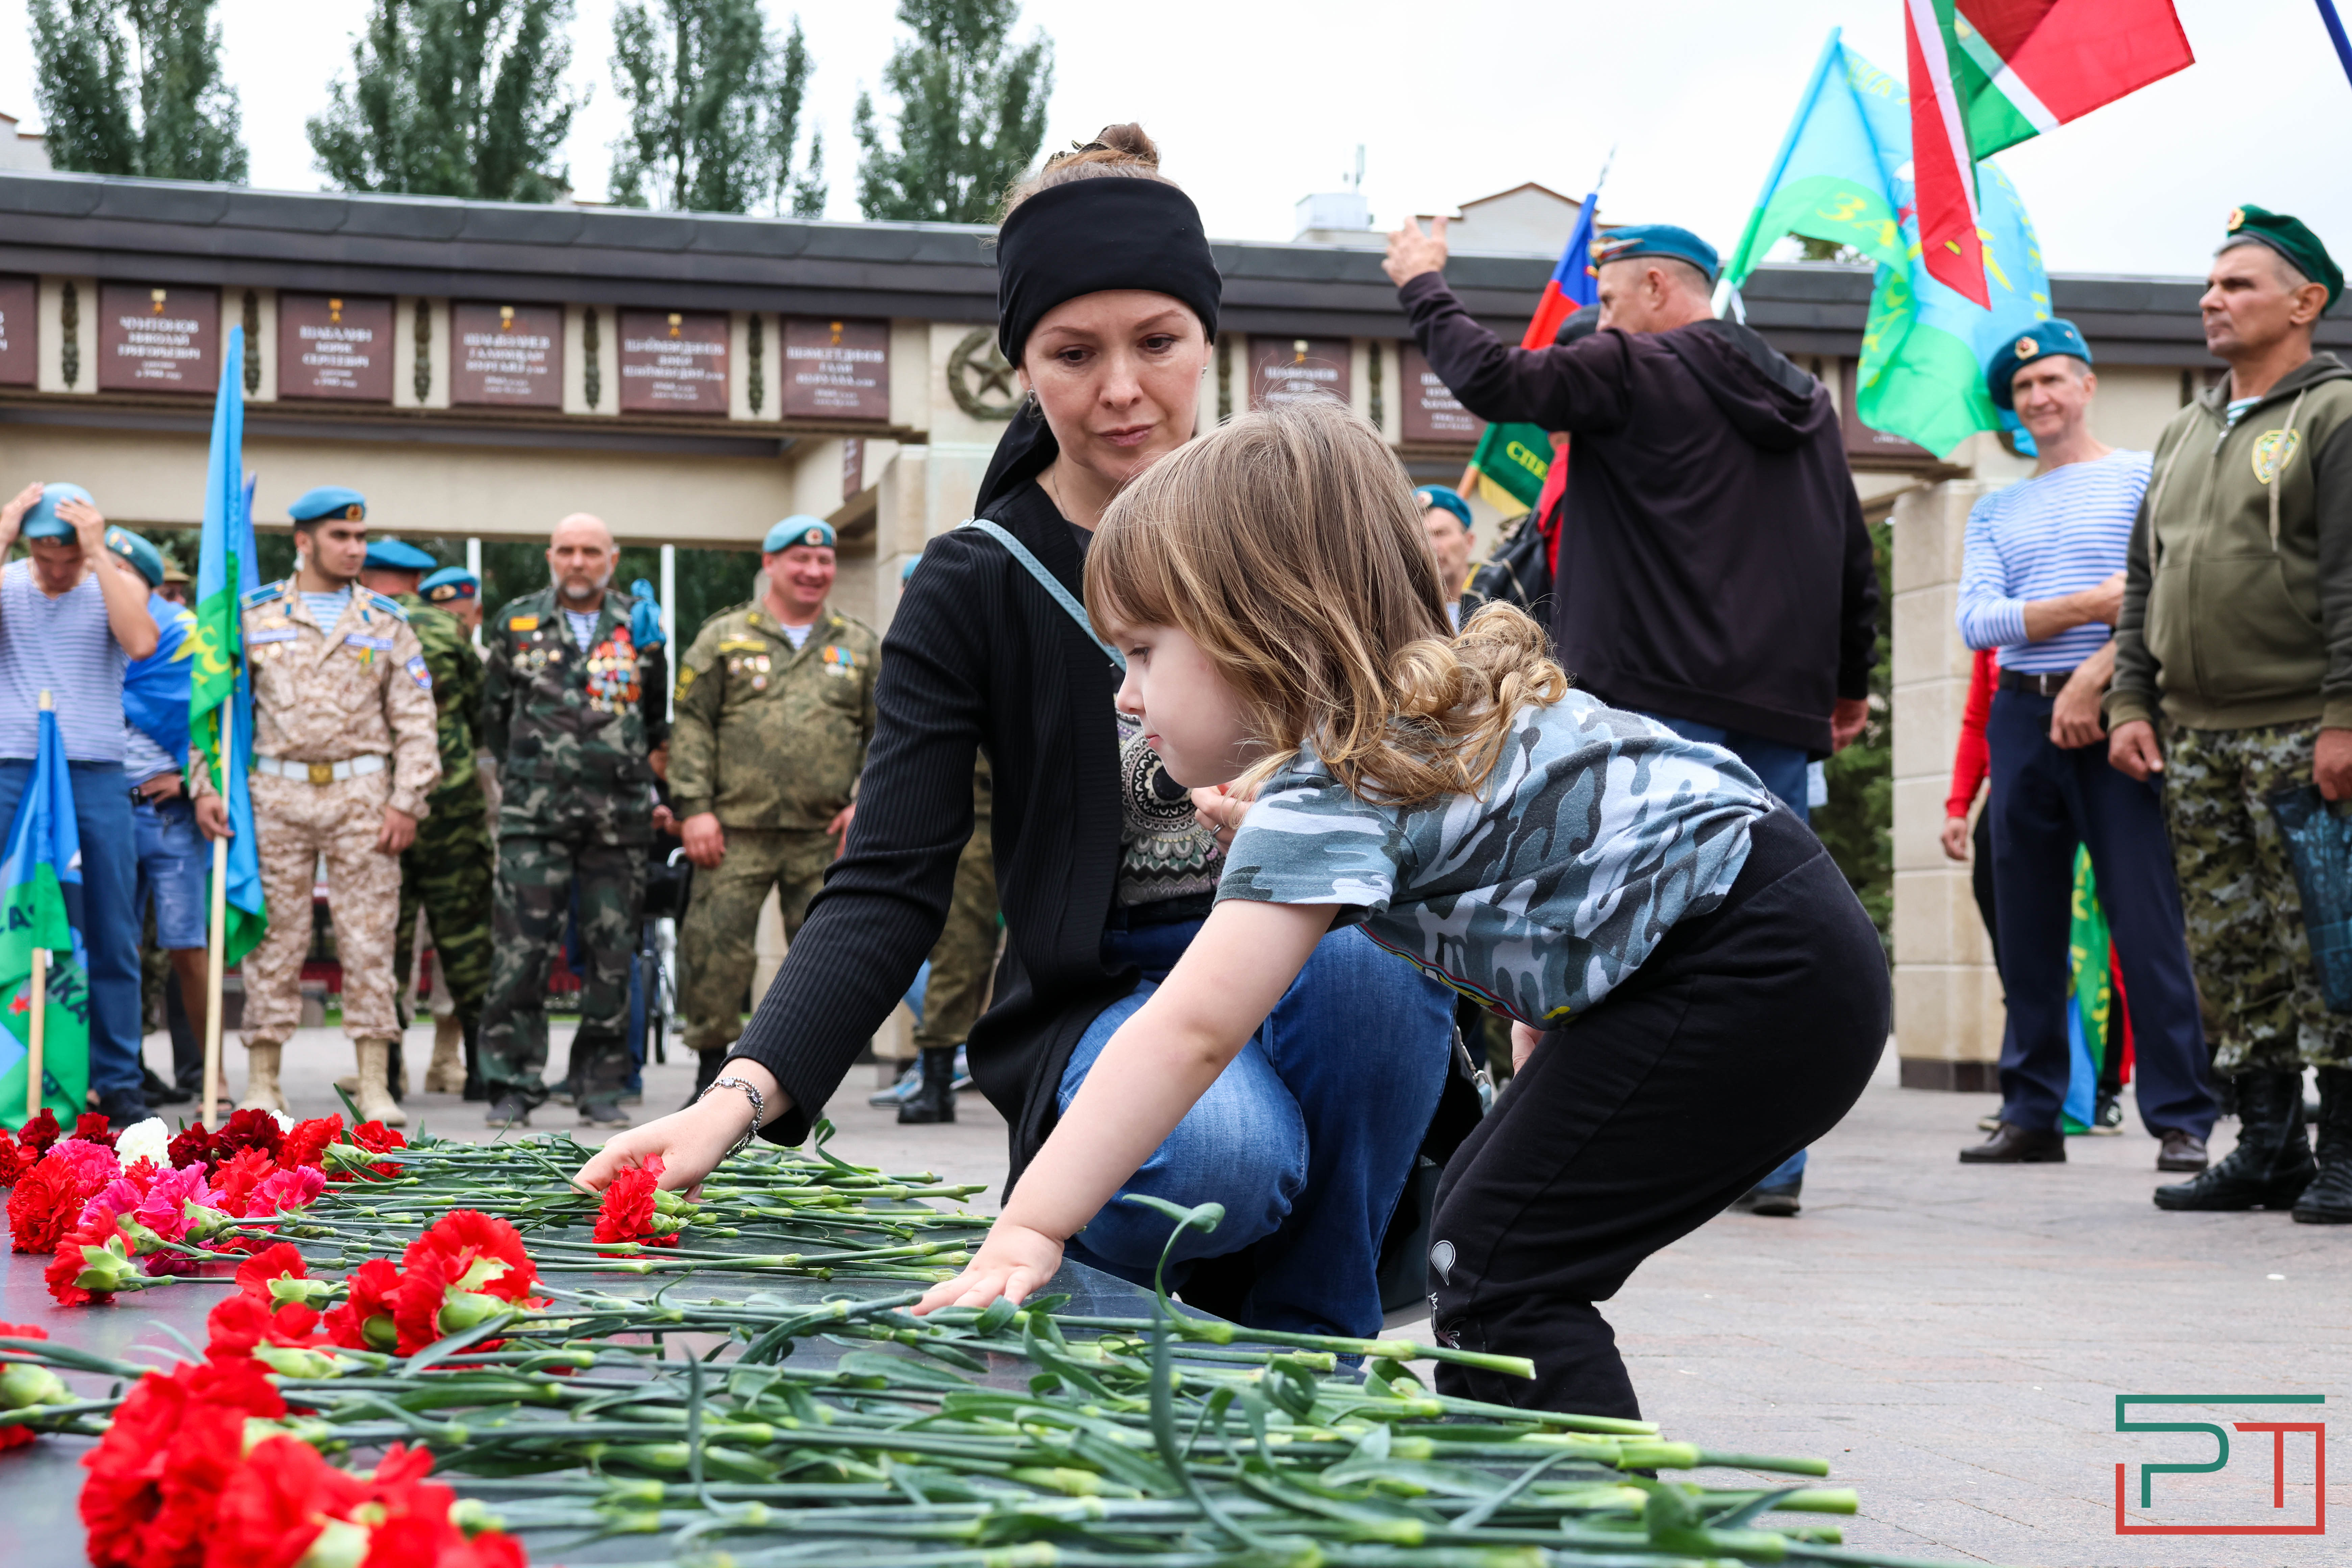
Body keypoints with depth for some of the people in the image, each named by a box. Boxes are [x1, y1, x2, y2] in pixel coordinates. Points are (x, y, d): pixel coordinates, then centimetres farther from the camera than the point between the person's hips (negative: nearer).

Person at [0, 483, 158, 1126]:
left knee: (113, 939, 1)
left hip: (97, 777, 0)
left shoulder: (118, 585, 6)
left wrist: (99, 554, -14)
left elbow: (140, 643, -15)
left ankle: (117, 1084, 7)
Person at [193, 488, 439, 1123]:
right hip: (277, 793, 0)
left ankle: (375, 1086, 3)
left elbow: (415, 720, 7)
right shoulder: (254, 615, 7)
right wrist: (206, 785, -2)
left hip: (362, 792, 1)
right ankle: (262, 1083, 8)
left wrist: (407, 803, -3)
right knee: (275, 939, 1)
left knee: (369, 939, -1)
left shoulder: (386, 622, 9)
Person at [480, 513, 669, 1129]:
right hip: (534, 817, -1)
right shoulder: (515, 623, 9)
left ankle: (603, 1088, 9)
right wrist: (522, 776, 12)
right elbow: (495, 714, 15)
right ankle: (512, 1085, -2)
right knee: (520, 949, -8)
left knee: (612, 953, 2)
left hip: (620, 820, 1)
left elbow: (664, 716, 18)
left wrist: (639, 774, 12)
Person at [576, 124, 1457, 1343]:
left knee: (1368, 942, -34)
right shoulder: (974, 589, -3)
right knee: (1215, 1160, -37)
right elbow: (888, 888, -10)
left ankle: (1313, 1350, -12)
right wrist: (743, 1092, -27)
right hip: (1103, 1003, -3)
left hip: (1311, 972, 3)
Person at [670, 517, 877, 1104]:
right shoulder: (723, 639, 8)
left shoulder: (860, 647, 14)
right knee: (716, 951, -5)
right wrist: (693, 808, -6)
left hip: (825, 835, 2)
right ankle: (712, 1070, 8)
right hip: (737, 830, -2)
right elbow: (692, 726, 4)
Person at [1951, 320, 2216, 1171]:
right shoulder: (1995, 511, 18)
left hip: (2111, 714, -4)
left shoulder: (2143, 478, 6)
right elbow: (1976, 621, 3)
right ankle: (2032, 1114, 11)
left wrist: (2091, 681, -15)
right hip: (2022, 718, 4)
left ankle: (2182, 1121, -6)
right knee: (2027, 931, 5)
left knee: (2148, 924, -9)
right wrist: (2084, 606, -10)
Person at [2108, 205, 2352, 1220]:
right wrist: (2131, 701, 10)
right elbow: (2145, 581, 21)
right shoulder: (2184, 434, 20)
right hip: (2194, 735, 7)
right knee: (2228, 948, 6)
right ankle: (2267, 1147, 12)